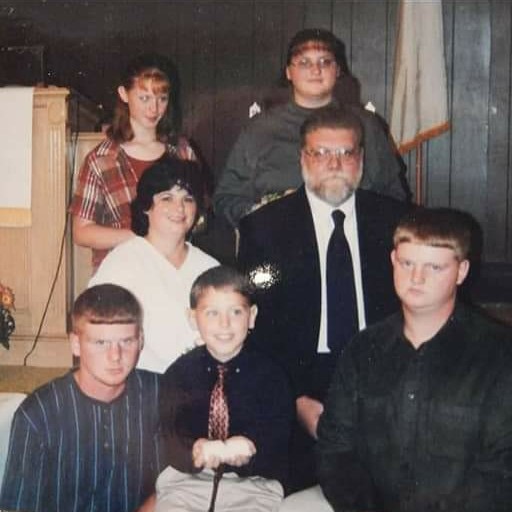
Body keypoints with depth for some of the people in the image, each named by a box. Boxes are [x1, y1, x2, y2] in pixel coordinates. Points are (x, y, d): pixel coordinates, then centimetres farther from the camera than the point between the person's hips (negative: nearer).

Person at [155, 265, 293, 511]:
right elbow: (168, 434, -2)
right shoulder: (179, 373, 6)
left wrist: (248, 447, -26)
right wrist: (196, 451, -25)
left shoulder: (269, 374, 4)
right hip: (187, 482, 1)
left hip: (253, 484, 0)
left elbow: (278, 434, -3)